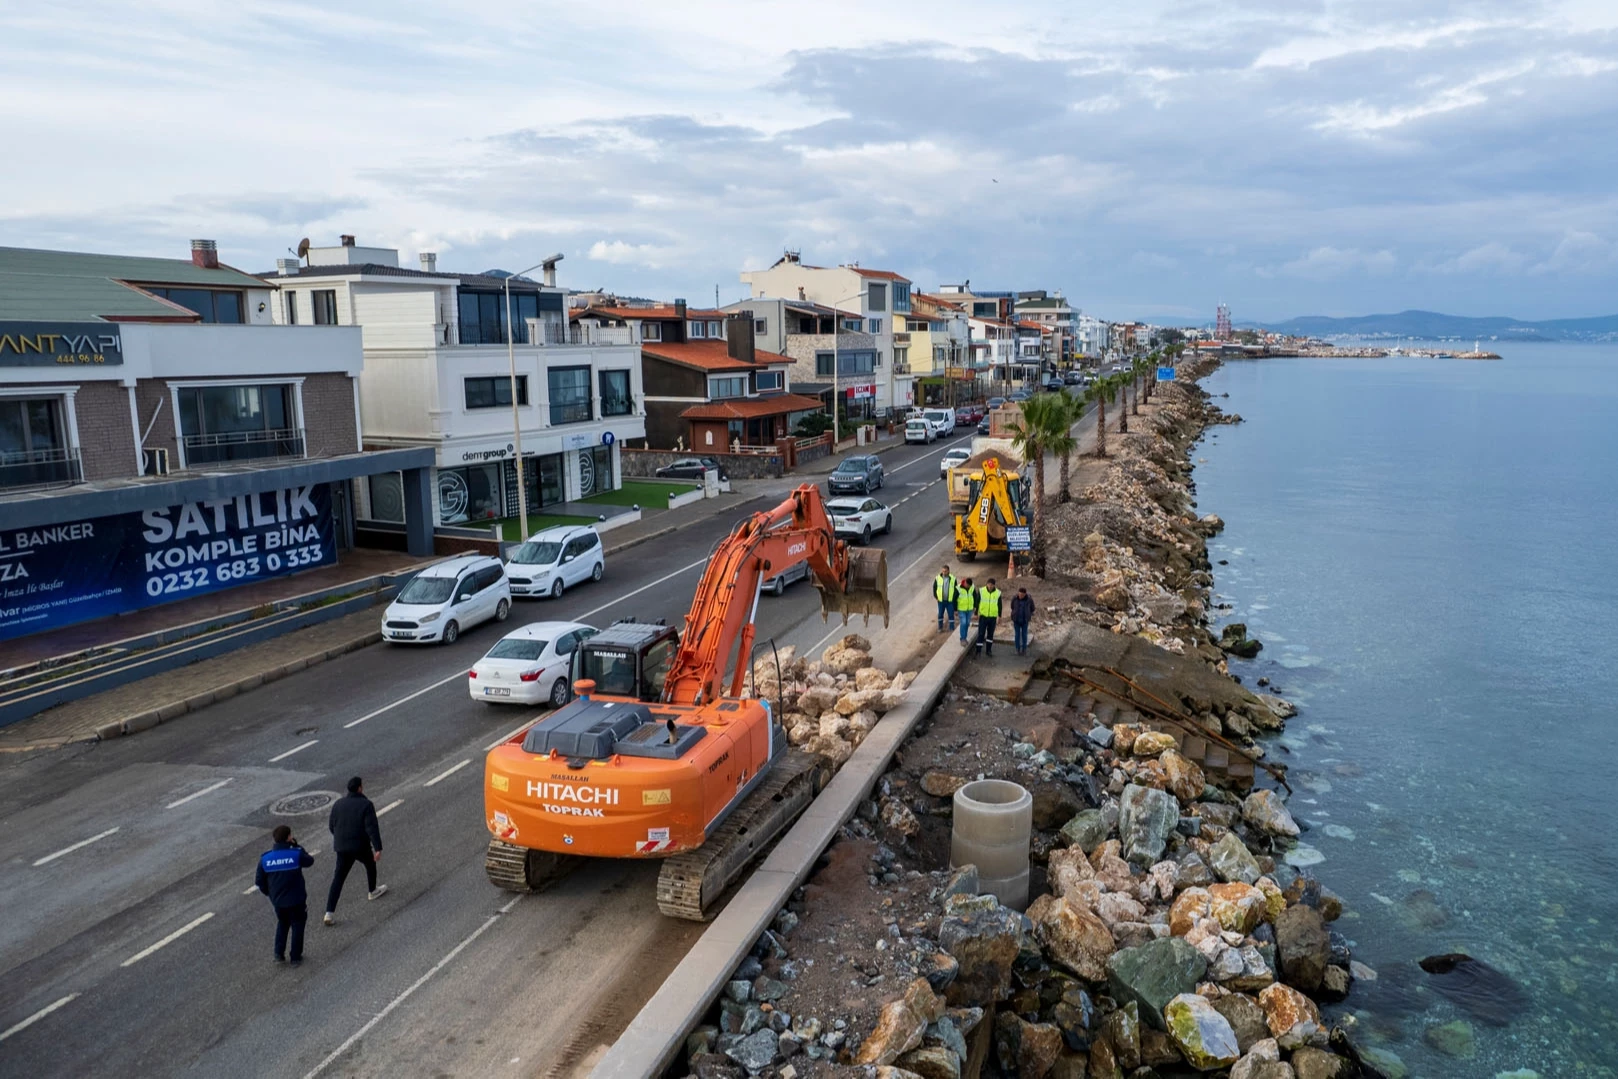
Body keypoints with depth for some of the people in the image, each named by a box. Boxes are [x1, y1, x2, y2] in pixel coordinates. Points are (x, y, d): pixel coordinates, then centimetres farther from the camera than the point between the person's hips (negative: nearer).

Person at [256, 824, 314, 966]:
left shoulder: (265, 858, -8)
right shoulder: (296, 854, -18)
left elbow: (259, 881, 1)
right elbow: (310, 861, 2)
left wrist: (269, 893, 17)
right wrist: (297, 847, 4)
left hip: (277, 901, 3)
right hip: (296, 900, -3)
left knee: (282, 923, 28)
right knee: (297, 926, 14)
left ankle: (279, 954, 24)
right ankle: (296, 958, 18)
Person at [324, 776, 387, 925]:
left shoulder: (338, 804, 2)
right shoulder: (366, 804, -13)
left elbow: (332, 826, 10)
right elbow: (372, 828, -19)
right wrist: (378, 848, -18)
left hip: (342, 847, 4)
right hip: (361, 847, -4)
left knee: (338, 879, 6)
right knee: (370, 864, 26)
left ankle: (329, 913, -3)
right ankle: (372, 891, 46)